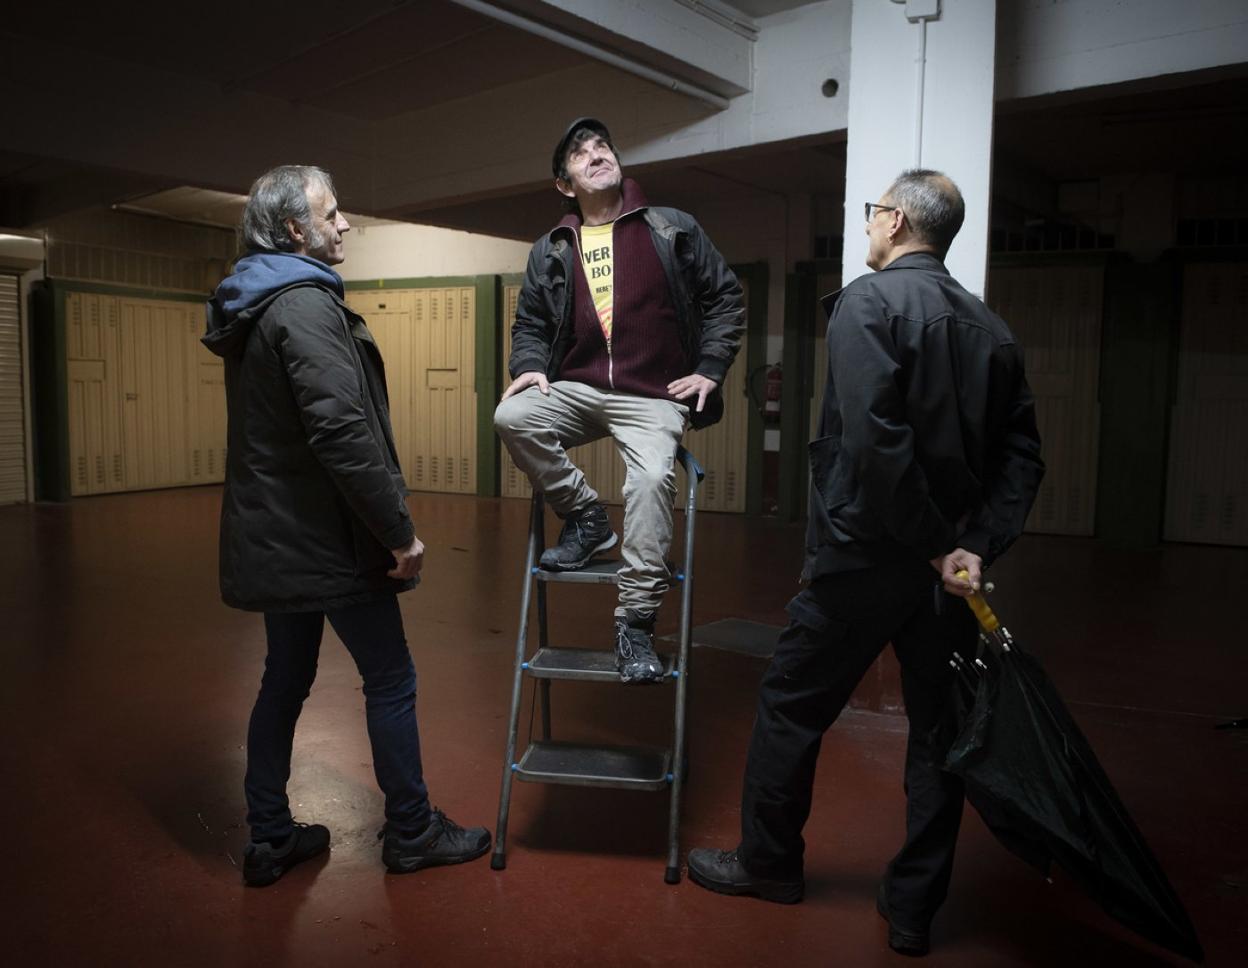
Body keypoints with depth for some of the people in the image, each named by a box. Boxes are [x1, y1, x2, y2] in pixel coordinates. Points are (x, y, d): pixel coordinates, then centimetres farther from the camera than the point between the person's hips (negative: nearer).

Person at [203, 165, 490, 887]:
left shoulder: (254, 307, 14)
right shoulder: (307, 305, -17)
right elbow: (343, 433, -26)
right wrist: (400, 531, -20)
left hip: (272, 536, 10)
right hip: (328, 539, -10)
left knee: (286, 679, 17)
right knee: (391, 679, 4)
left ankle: (270, 839, 28)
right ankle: (412, 832, 19)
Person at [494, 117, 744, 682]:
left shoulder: (674, 230, 8)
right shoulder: (551, 251, 14)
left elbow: (726, 298, 11)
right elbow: (529, 322, 19)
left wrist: (709, 370, 0)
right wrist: (529, 364, -3)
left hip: (652, 397, -3)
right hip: (576, 388, 3)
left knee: (652, 477, -29)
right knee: (511, 416, -26)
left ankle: (636, 624, -20)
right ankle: (584, 515, -5)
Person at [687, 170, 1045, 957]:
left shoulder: (869, 301, -10)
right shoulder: (992, 329, 10)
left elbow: (876, 439, -23)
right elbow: (1022, 455, 3)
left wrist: (934, 544, -15)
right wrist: (977, 547, -5)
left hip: (864, 558, -6)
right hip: (948, 564, 7)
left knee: (793, 705, 12)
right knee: (938, 730, 14)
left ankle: (769, 861, 29)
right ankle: (915, 908, 26)